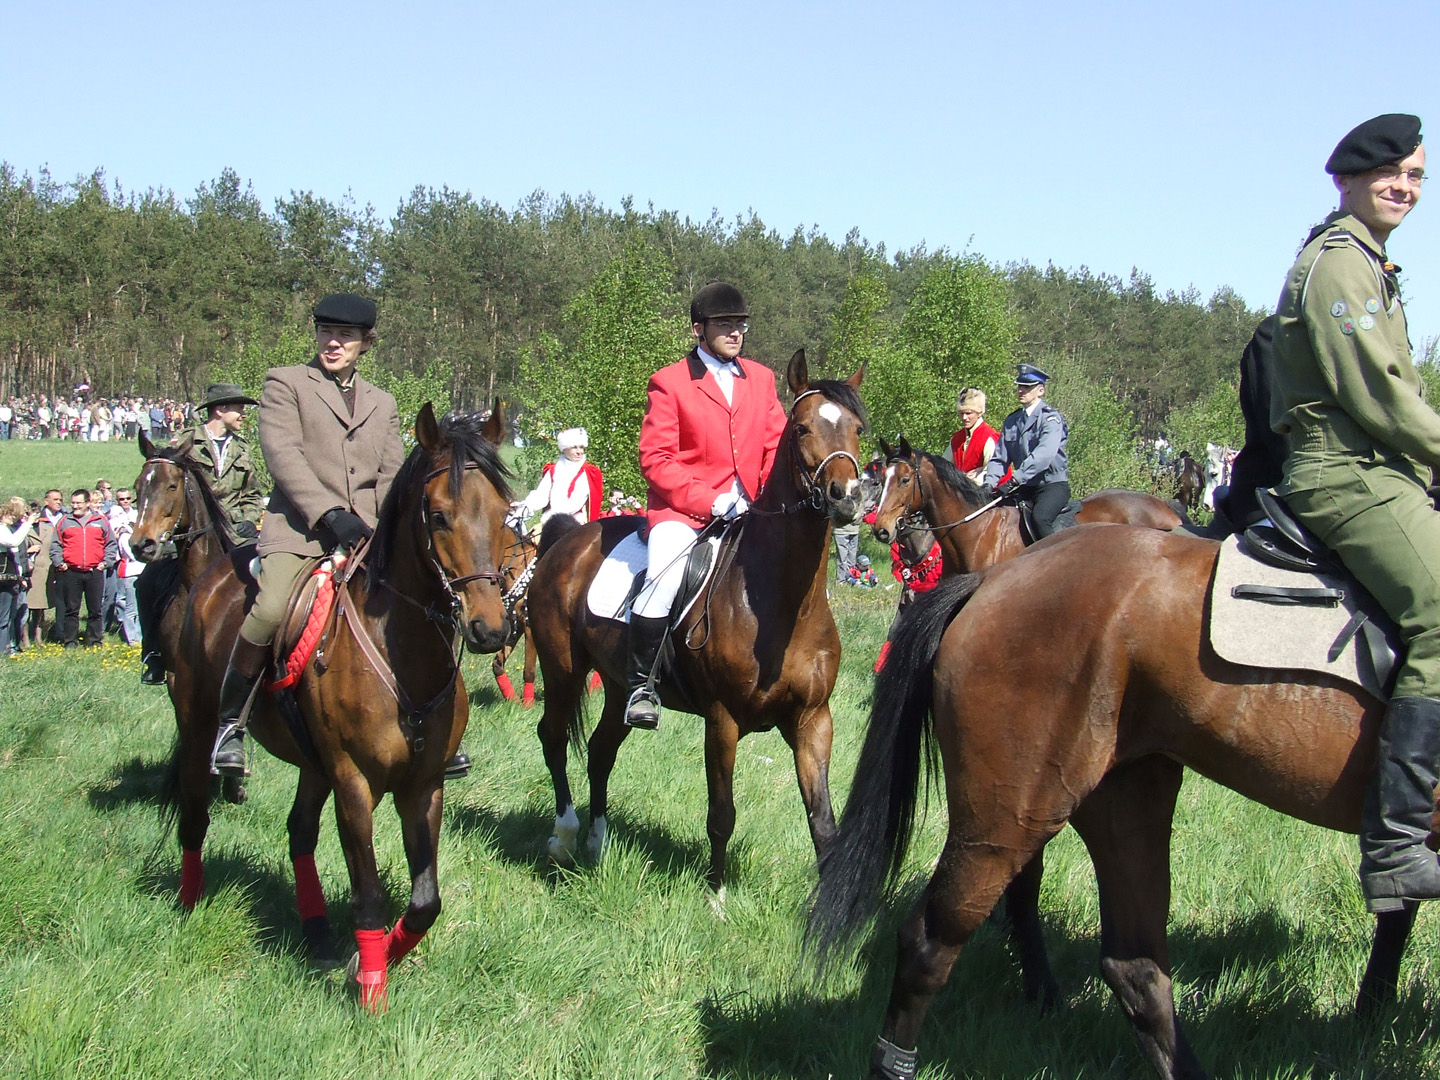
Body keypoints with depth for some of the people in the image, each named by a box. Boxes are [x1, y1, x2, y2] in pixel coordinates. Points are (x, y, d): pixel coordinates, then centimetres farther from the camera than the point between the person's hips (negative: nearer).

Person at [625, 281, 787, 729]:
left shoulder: (761, 378, 14)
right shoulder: (669, 382, -1)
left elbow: (776, 448, 13)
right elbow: (655, 459, -7)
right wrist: (712, 502, -17)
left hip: (748, 508, 5)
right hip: (682, 509, -5)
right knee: (664, 574, -30)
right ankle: (641, 683, -17)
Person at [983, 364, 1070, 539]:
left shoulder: (1051, 418, -10)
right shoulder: (1012, 421, 12)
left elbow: (1044, 454, -26)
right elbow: (1000, 457, 10)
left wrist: (1015, 479, -34)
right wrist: (989, 483, -10)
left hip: (1053, 485, -7)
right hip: (1025, 487, 7)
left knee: (1040, 518, -34)